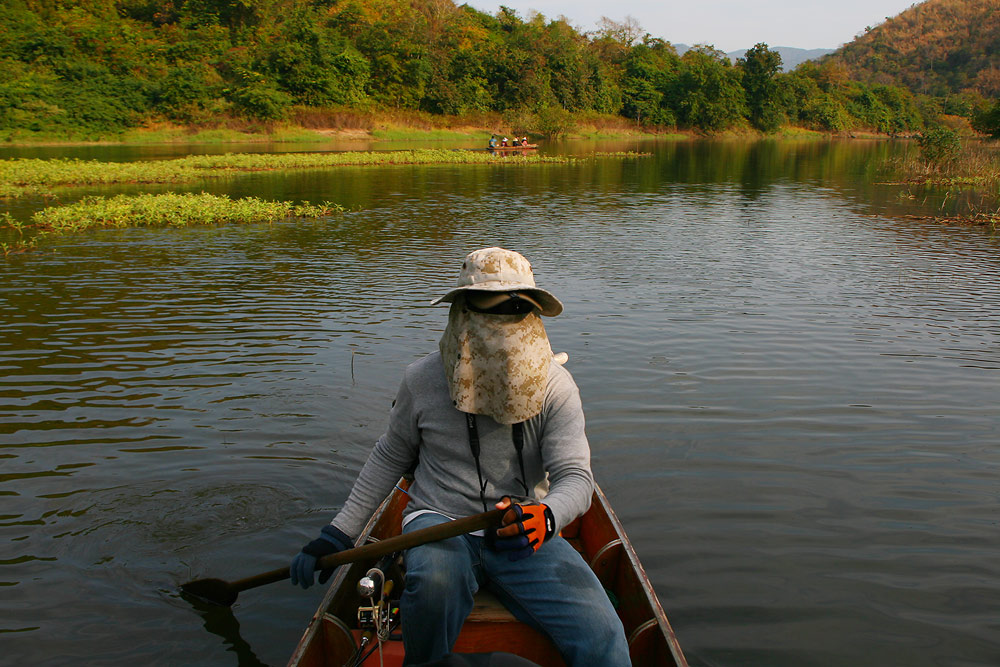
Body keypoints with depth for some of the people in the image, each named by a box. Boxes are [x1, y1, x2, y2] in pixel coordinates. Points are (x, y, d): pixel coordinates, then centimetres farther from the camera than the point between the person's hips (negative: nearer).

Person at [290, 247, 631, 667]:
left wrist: (546, 516, -36)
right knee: (434, 578, -36)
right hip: (438, 522, 1)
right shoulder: (423, 379, -2)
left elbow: (576, 477, -11)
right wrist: (337, 534, 9)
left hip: (522, 534, 0)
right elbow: (390, 457, 12)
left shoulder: (554, 386, -4)